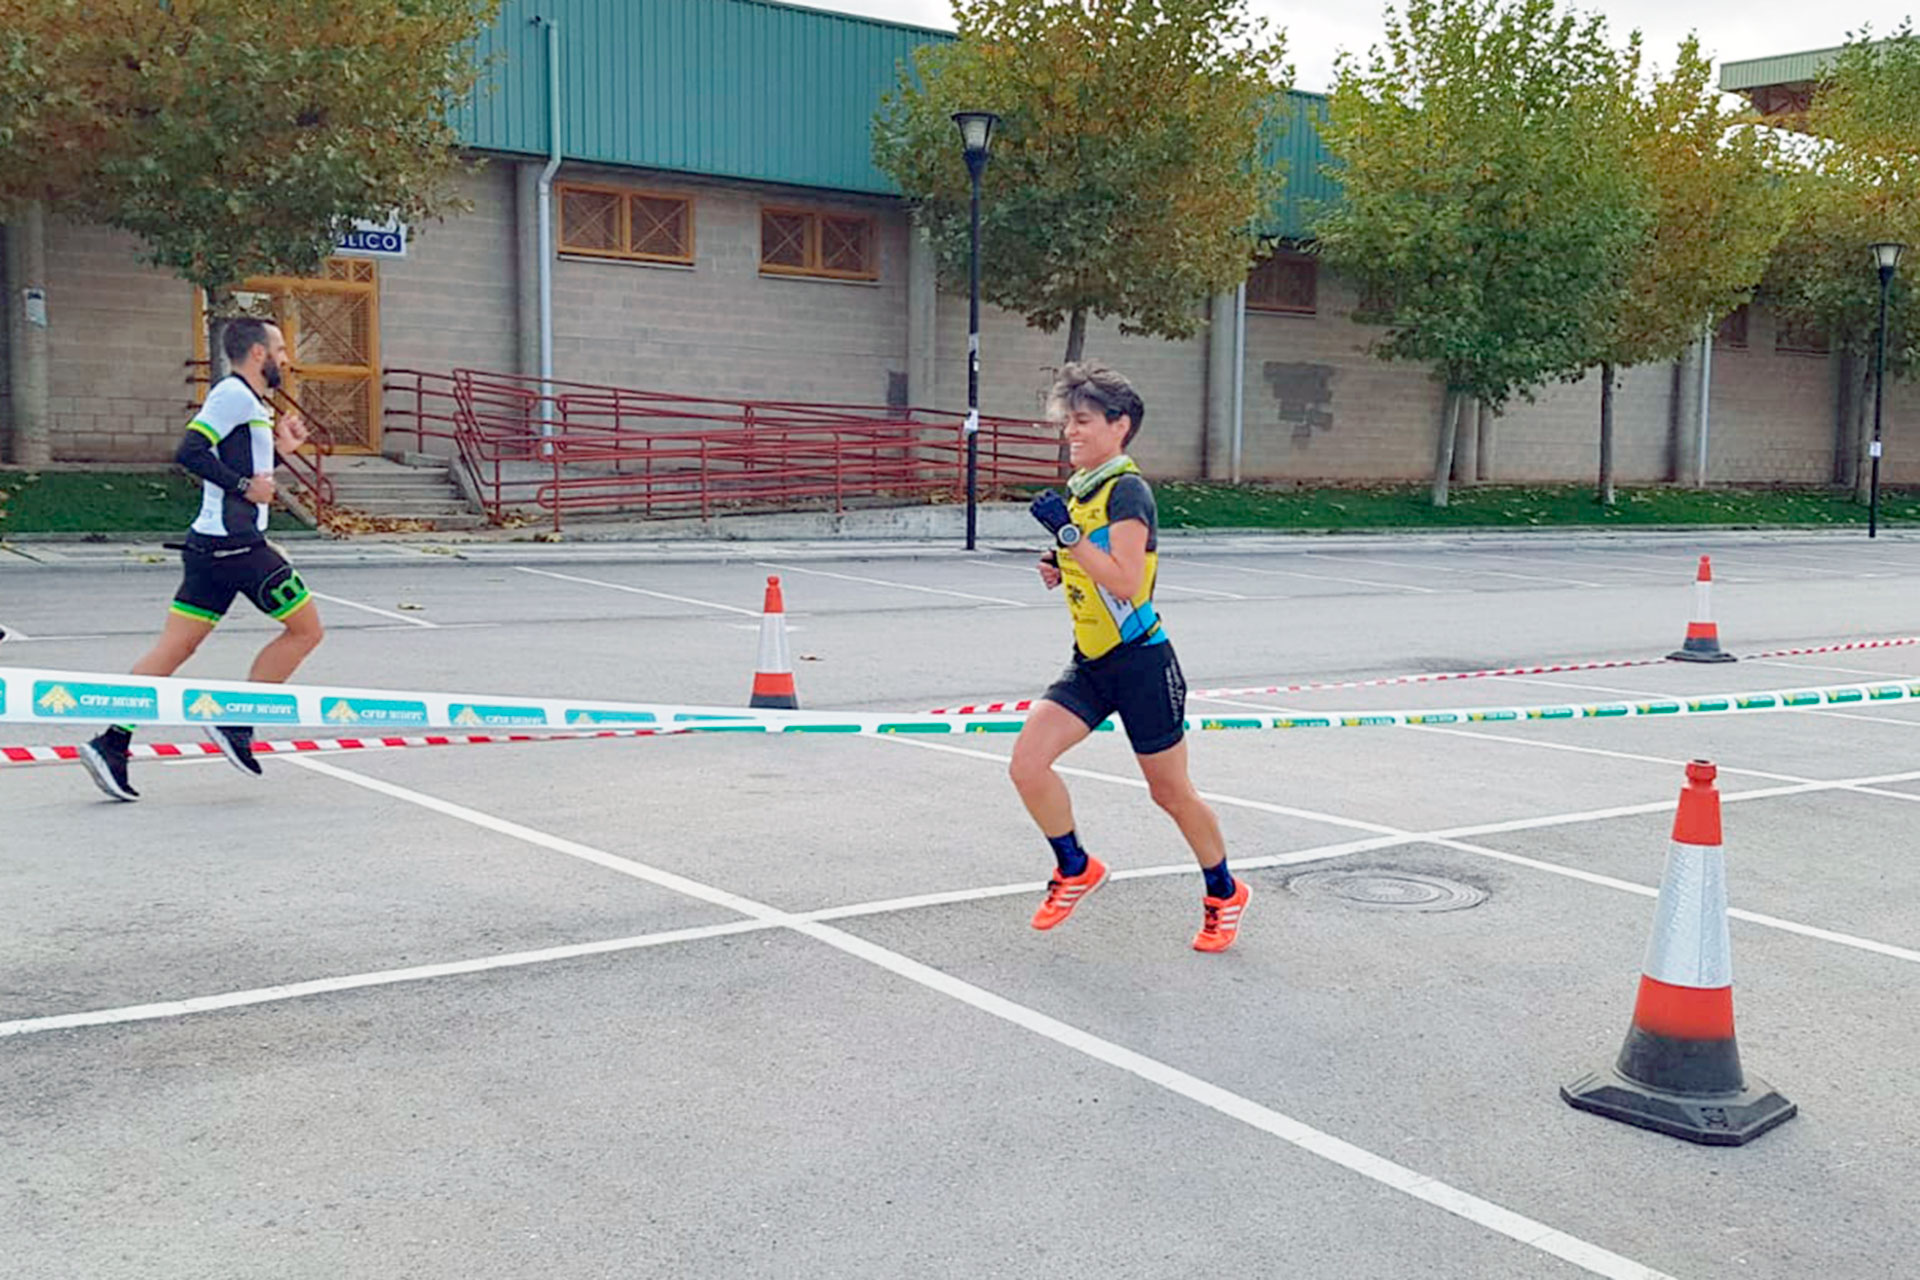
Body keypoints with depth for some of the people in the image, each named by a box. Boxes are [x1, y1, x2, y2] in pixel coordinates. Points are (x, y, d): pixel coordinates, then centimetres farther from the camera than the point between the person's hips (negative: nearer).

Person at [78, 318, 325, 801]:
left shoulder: (249, 401, 20)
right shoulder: (233, 394, -10)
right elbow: (190, 452, -20)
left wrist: (278, 446, 21)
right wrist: (246, 485, -17)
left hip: (211, 544, 10)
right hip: (235, 542, -10)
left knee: (174, 648, 6)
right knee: (306, 628, 1)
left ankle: (112, 743, 2)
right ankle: (236, 725, 2)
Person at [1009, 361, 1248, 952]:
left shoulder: (1127, 489, -16)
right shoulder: (1076, 488, 10)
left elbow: (1125, 579, -28)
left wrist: (1067, 533, -29)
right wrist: (1061, 568, 4)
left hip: (1141, 662, -7)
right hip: (1090, 664, 8)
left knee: (1171, 792, 6)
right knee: (1027, 763, -8)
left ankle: (1224, 893, 29)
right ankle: (1076, 869, 14)